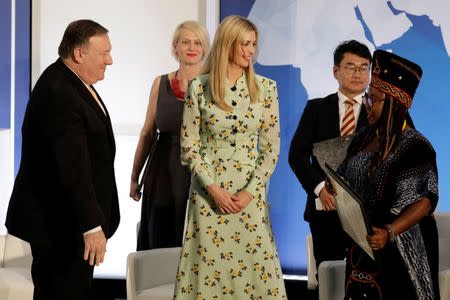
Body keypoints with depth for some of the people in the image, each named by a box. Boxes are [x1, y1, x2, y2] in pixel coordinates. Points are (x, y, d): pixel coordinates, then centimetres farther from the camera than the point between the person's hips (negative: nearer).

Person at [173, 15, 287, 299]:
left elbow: (271, 148, 1)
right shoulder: (198, 87, -2)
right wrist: (213, 188, -10)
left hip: (249, 191, 1)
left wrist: (250, 191, -8)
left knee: (255, 263, 0)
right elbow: (189, 146, -1)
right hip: (208, 189, -1)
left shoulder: (266, 88, 1)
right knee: (209, 263, 2)